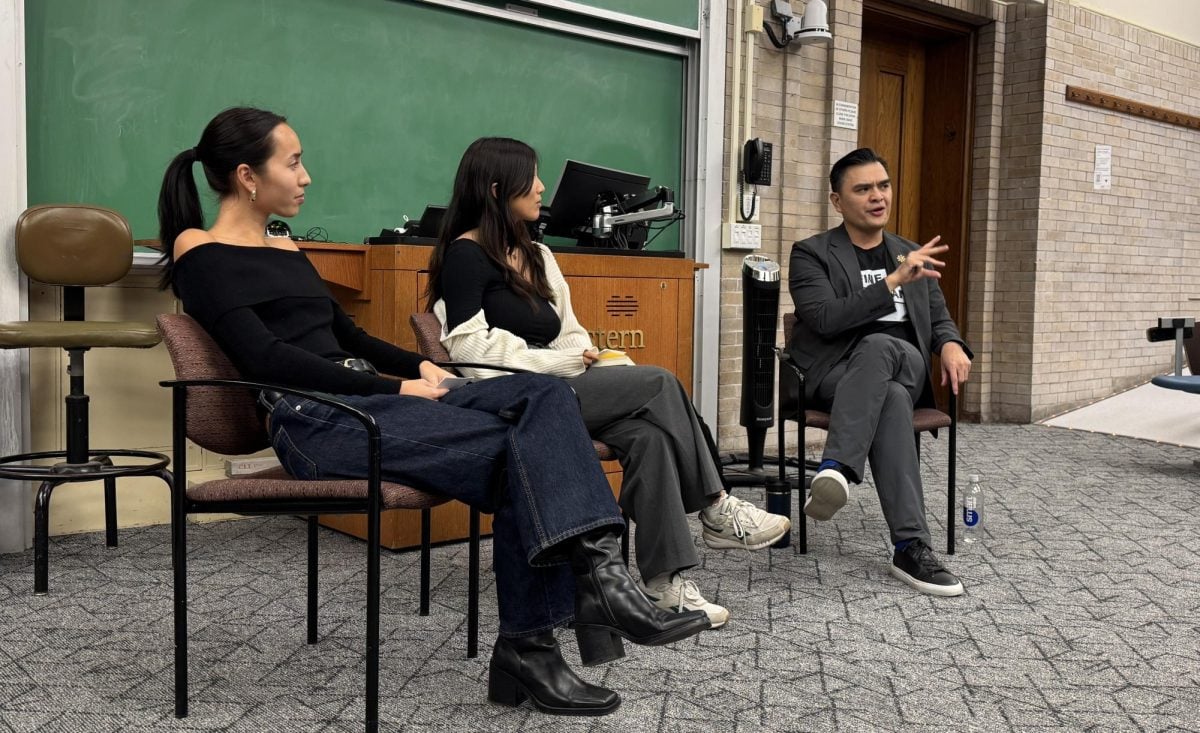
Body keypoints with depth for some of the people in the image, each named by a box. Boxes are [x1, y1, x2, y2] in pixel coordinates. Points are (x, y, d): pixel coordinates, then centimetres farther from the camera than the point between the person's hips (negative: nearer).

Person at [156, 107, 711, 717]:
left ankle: (584, 585, -28)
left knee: (542, 395, -17)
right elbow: (266, 357, -14)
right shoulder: (199, 254, -1)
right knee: (516, 450, -24)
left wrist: (417, 366, 5)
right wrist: (393, 386, -15)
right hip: (318, 421, -7)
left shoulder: (285, 251, 24)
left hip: (369, 398, 7)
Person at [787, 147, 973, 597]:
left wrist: (951, 345, -5)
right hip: (838, 374, -3)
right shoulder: (811, 254, 5)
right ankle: (912, 547, -42)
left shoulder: (911, 254, 21)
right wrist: (894, 281, -19)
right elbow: (824, 318, -12)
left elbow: (939, 319, 21)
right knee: (891, 400, -38)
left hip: (906, 367, 3)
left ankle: (836, 469, -48)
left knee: (880, 346, -36)